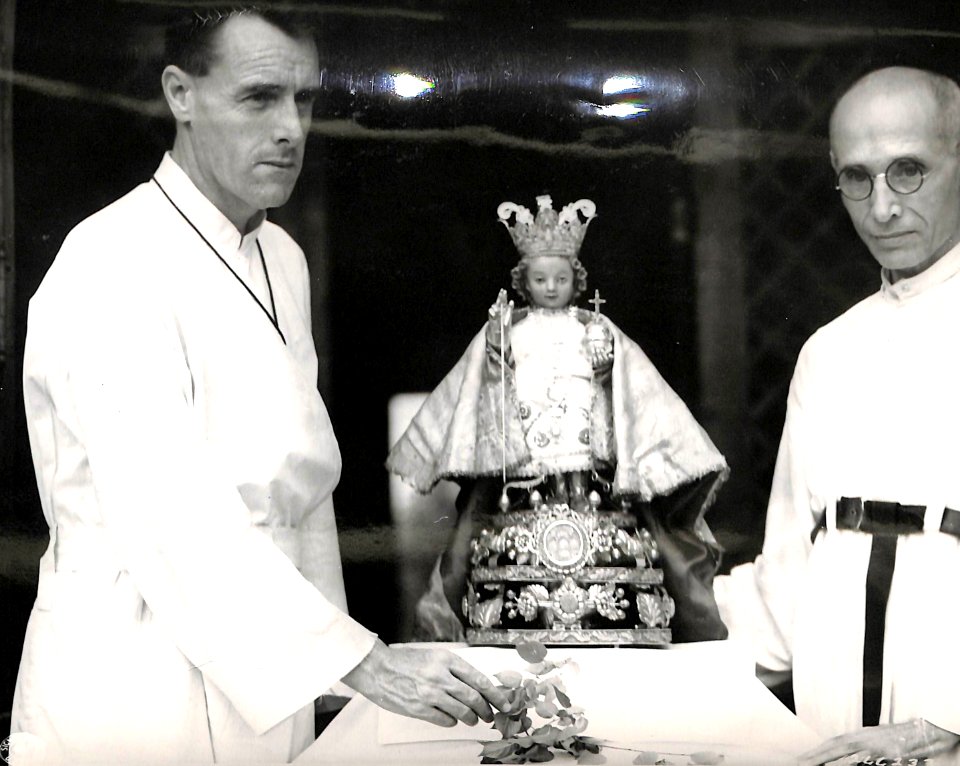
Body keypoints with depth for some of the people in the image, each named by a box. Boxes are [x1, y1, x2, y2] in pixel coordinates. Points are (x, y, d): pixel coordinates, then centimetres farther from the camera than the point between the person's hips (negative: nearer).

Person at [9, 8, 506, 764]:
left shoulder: (283, 260, 11)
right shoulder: (113, 267, -17)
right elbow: (175, 520, -25)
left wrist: (328, 683, 11)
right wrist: (365, 663, -27)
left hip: (265, 689, 8)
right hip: (138, 695, -8)